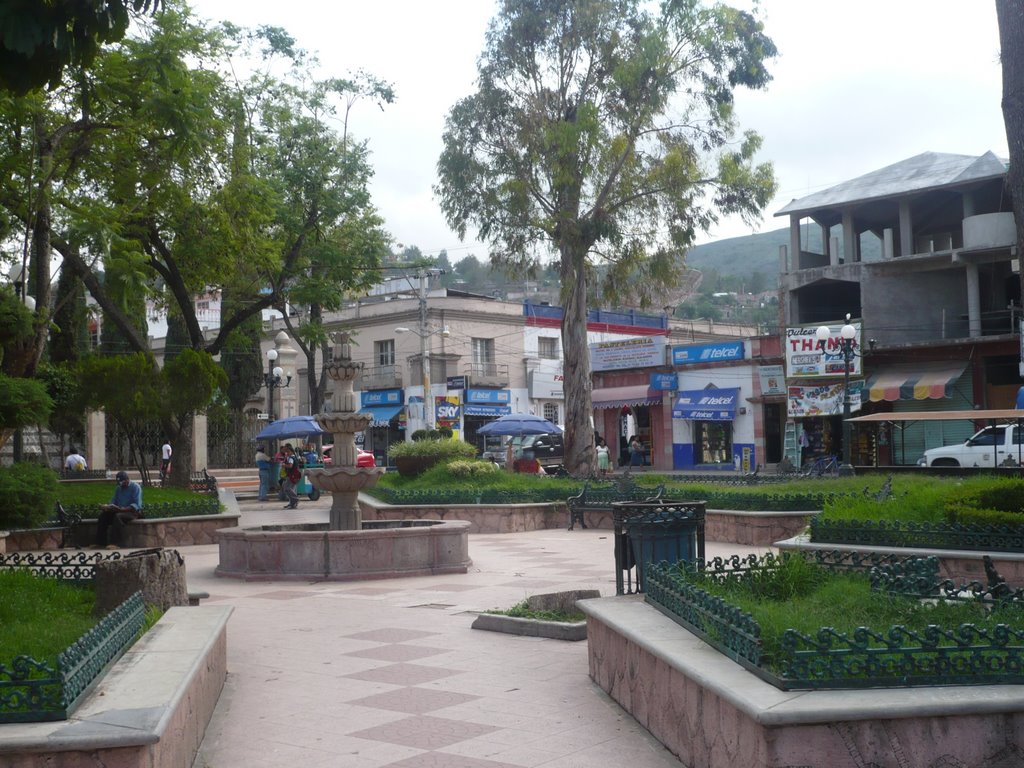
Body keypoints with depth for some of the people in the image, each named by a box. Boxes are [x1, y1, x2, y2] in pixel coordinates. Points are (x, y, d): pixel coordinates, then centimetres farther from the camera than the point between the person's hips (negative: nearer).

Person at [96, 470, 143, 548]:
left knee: (118, 516, -36)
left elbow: (137, 505, -16)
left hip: (133, 512, -7)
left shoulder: (135, 487, -5)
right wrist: (108, 506, -11)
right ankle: (100, 543, -18)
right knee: (103, 515, -15)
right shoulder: (118, 489, 18)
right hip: (120, 511, 7)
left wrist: (123, 509, -31)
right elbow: (113, 502, 14)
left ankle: (114, 543, -41)